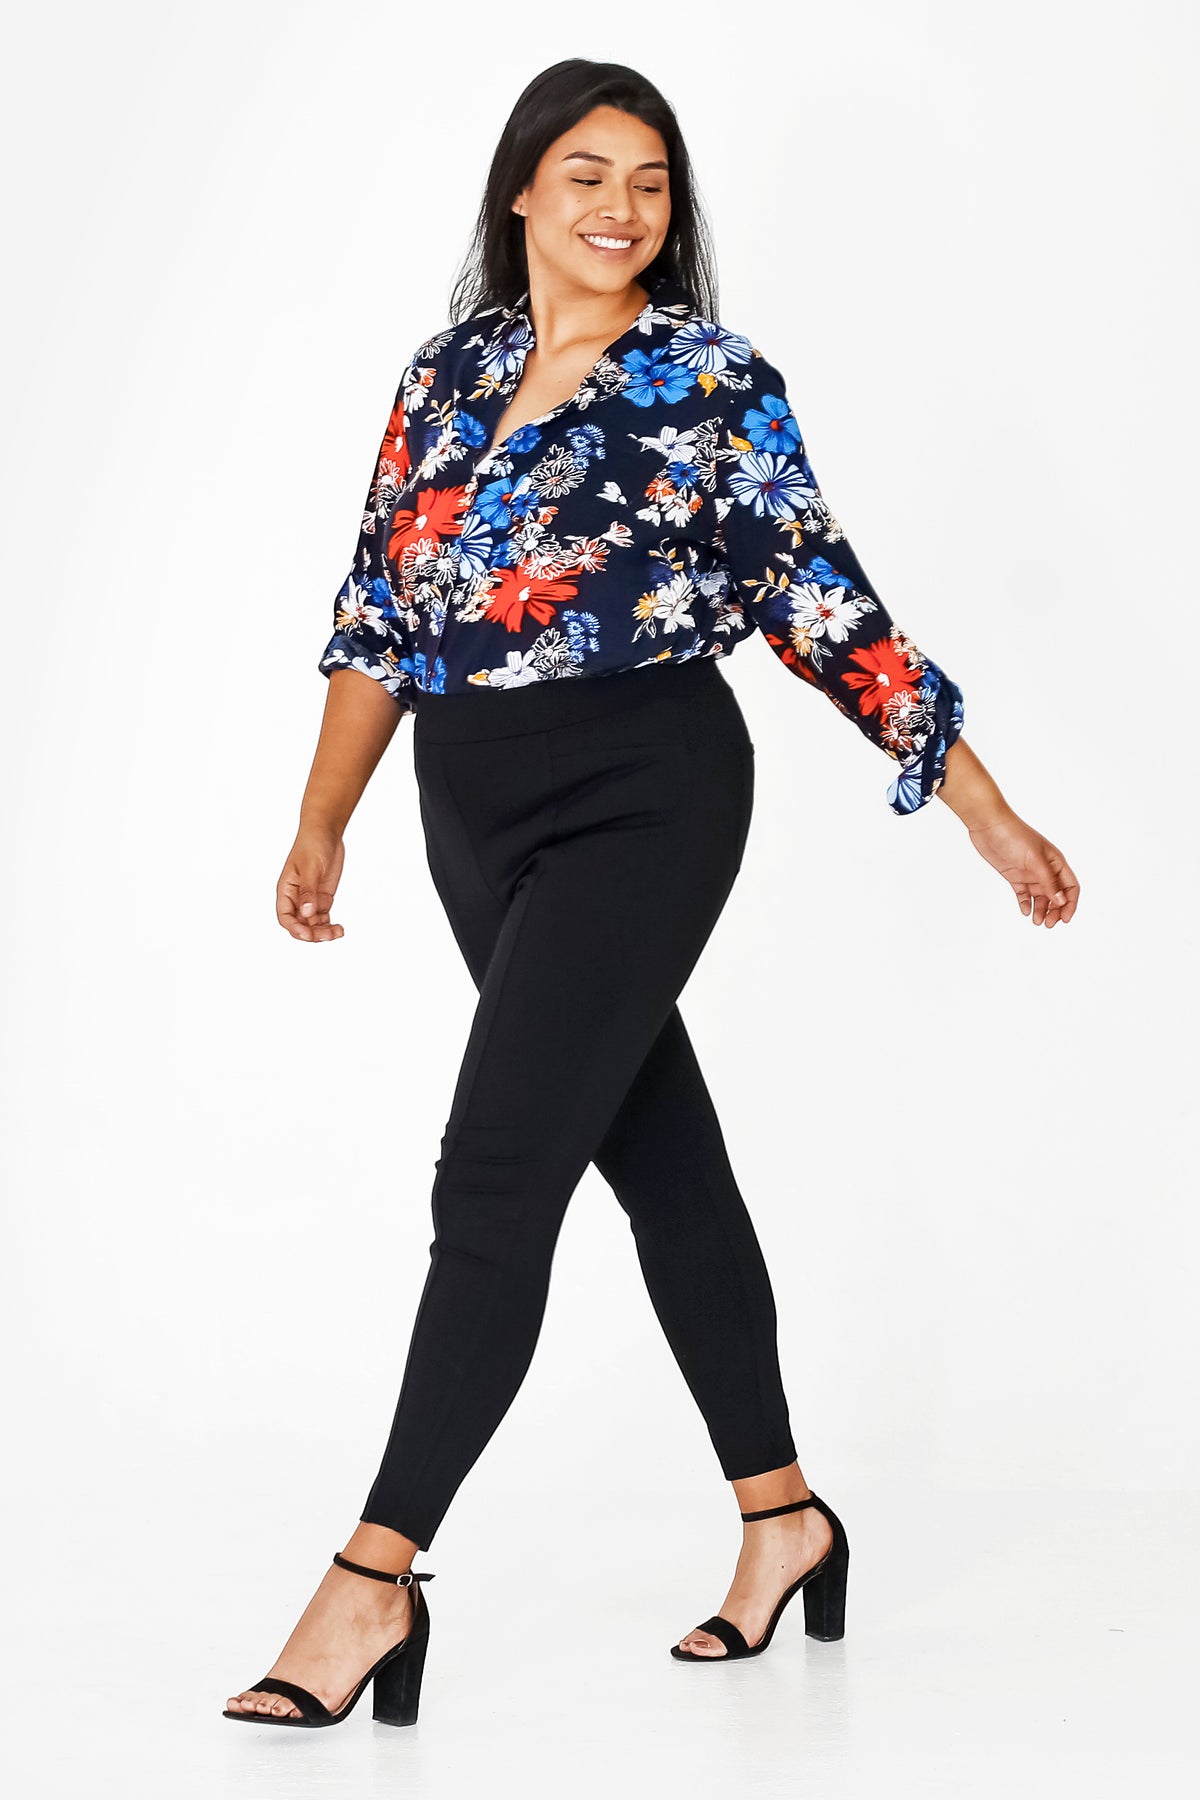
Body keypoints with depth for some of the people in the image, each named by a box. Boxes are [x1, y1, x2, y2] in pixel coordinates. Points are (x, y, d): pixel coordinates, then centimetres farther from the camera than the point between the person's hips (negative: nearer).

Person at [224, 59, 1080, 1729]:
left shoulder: (717, 382, -5)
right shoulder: (447, 373, 9)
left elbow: (832, 612, -4)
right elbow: (379, 616, 13)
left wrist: (990, 813, -4)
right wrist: (324, 824, 9)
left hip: (644, 795, -6)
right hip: (476, 813, 6)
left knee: (494, 1178, -12)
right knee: (662, 1158, 13)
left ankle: (377, 1574, -7)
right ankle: (782, 1514, 26)